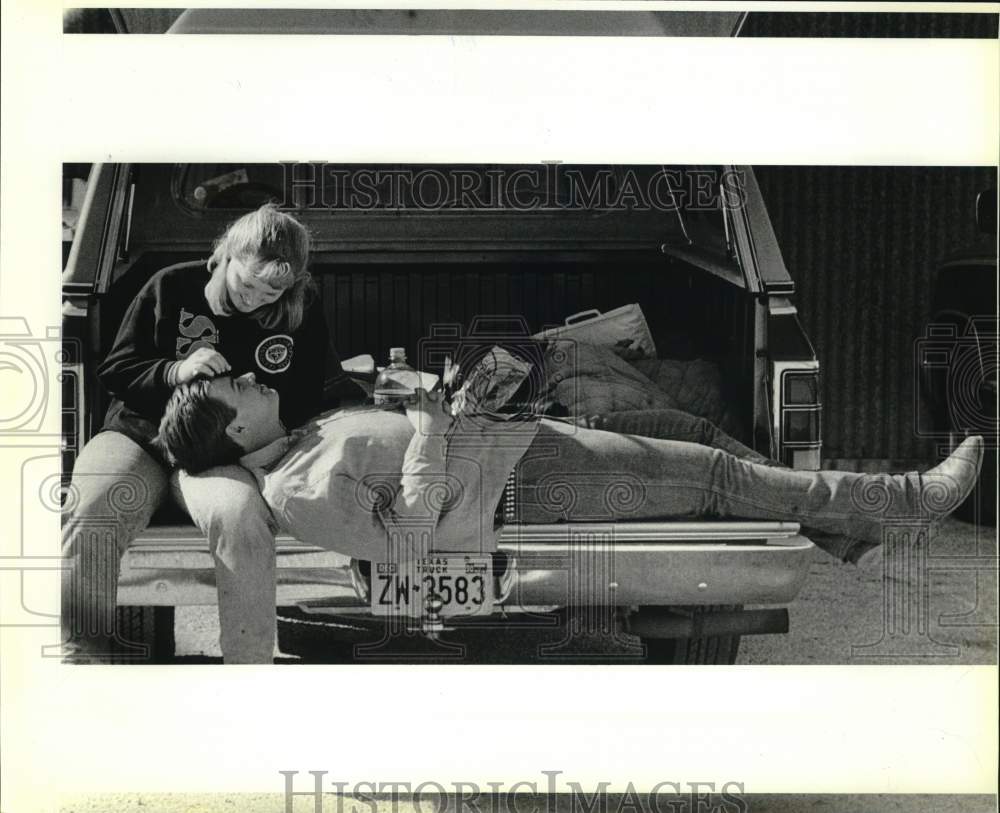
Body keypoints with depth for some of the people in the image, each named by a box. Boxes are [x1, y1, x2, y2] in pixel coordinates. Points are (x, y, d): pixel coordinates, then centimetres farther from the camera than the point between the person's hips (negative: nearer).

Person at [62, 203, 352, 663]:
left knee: (239, 516, -37)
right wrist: (175, 371, -14)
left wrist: (270, 415, -9)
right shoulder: (172, 287, 1)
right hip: (140, 430, 1)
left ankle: (250, 664, -25)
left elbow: (305, 402, 13)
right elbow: (113, 371, 5)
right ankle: (82, 648, -15)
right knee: (91, 510, -32)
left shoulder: (302, 312, 3)